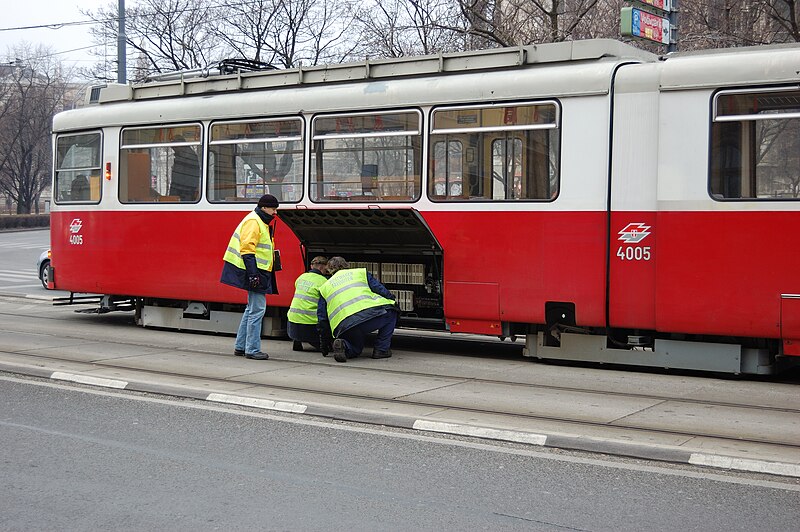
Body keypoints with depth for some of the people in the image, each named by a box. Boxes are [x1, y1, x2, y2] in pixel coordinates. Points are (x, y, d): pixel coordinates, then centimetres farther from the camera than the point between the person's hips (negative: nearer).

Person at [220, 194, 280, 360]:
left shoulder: (261, 222, 20)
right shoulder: (253, 222, -13)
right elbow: (247, 249, -21)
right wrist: (253, 274, -27)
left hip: (259, 272, 11)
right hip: (254, 272, -11)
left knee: (252, 308, 16)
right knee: (257, 309, -9)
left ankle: (240, 346, 23)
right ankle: (252, 350, -5)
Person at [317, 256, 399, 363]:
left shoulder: (324, 287, 26)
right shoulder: (361, 272, 22)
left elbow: (322, 319, 23)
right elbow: (381, 290, 14)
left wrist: (324, 343, 29)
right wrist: (393, 301, 29)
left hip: (344, 328, 3)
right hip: (370, 315, -3)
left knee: (355, 349, 29)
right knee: (390, 313, 25)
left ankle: (343, 346, -6)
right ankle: (381, 349, 12)